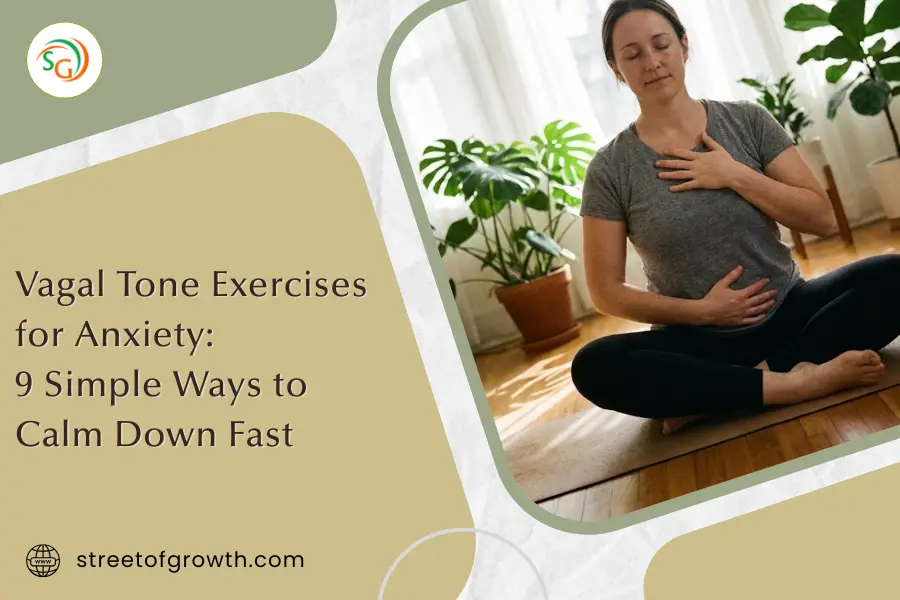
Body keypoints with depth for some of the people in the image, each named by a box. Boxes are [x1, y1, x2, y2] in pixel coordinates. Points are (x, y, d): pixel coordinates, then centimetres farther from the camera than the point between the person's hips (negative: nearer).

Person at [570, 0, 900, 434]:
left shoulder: (748, 121, 1)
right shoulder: (610, 169, -4)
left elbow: (822, 218, -1)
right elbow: (606, 292, -3)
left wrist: (736, 176, -13)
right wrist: (700, 310, -13)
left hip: (786, 311, 3)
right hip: (700, 341, -2)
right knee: (593, 367, -31)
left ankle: (711, 398, -27)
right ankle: (793, 381, -28)